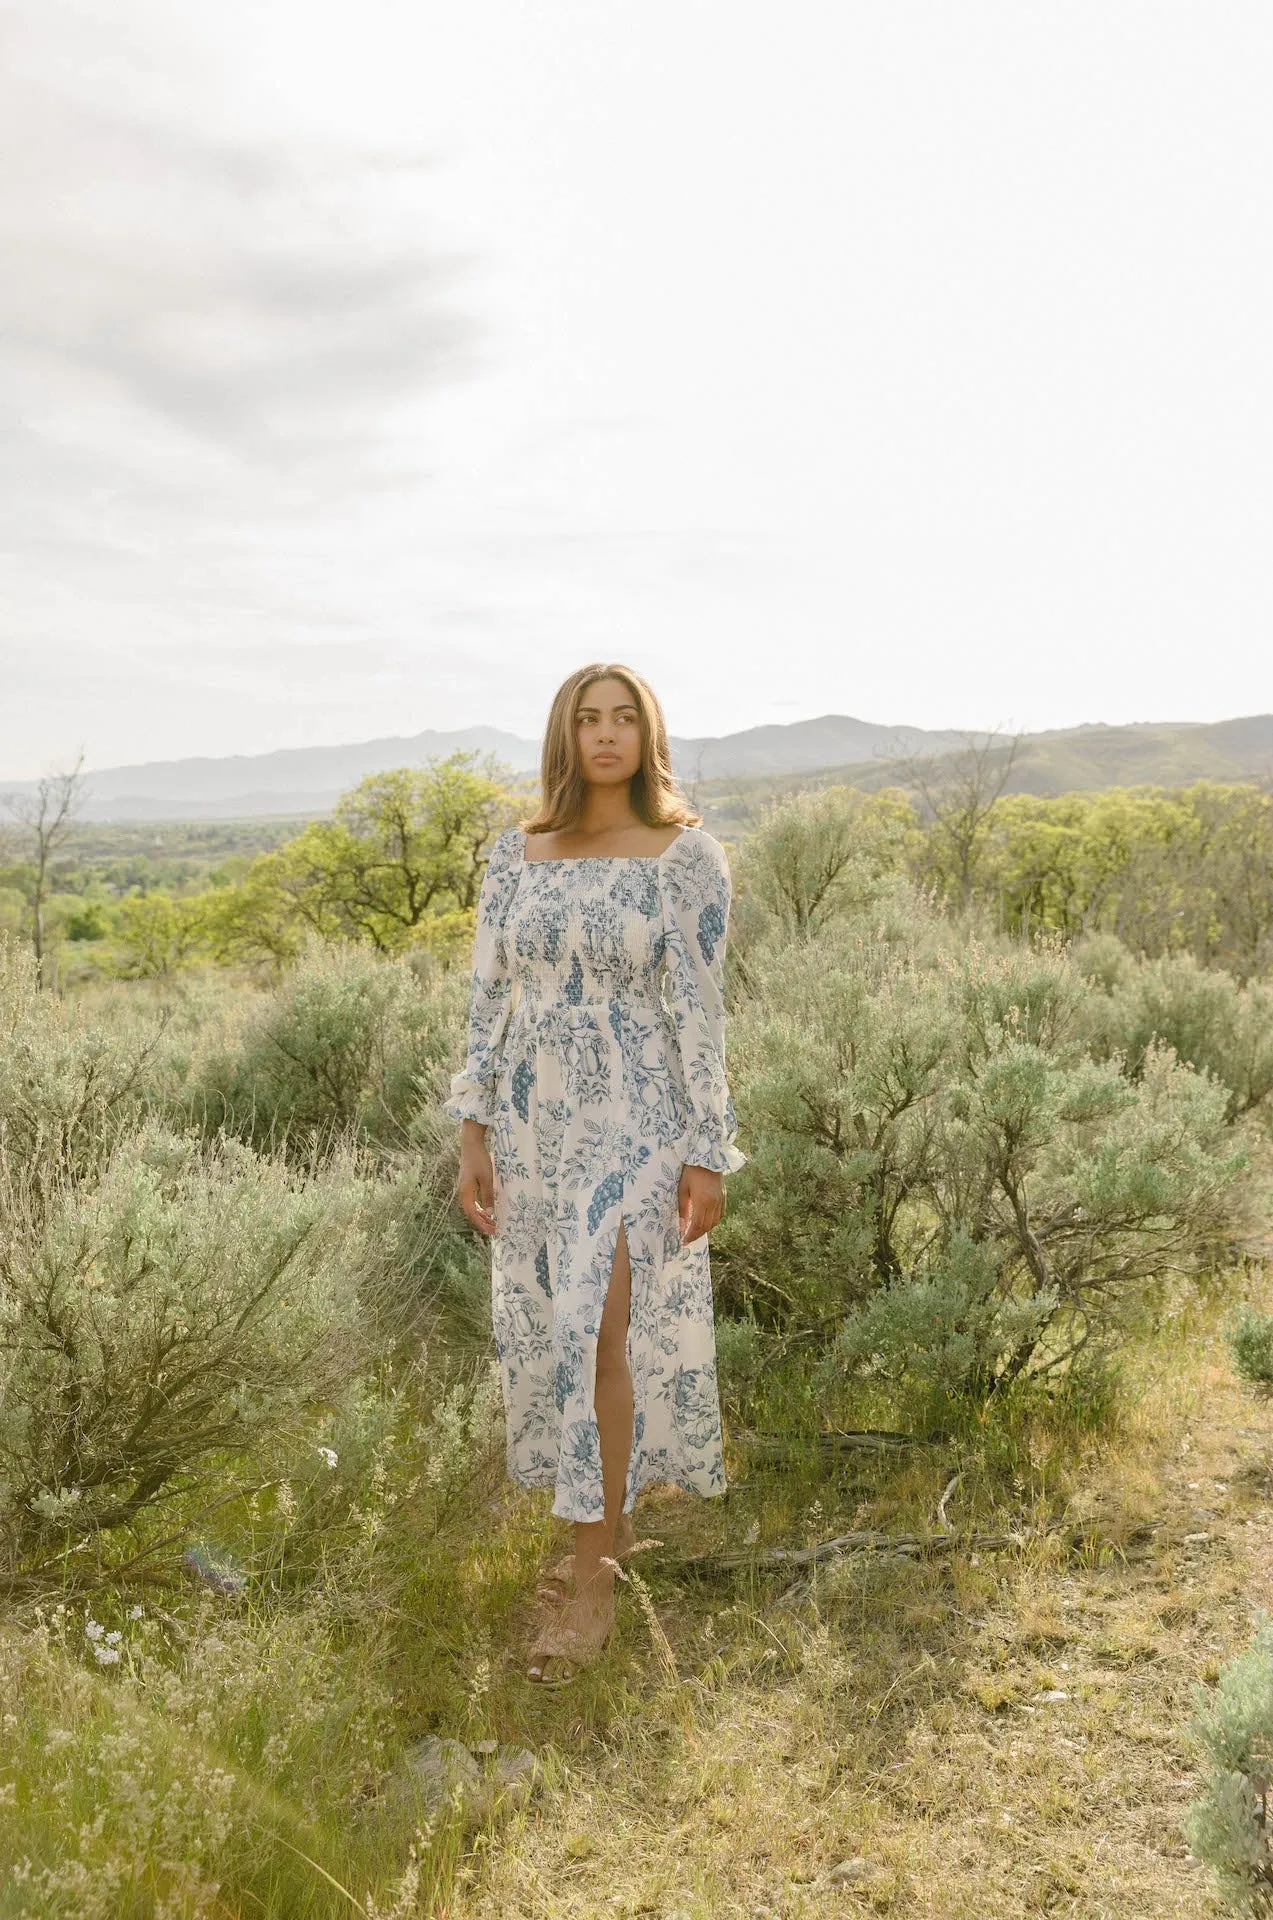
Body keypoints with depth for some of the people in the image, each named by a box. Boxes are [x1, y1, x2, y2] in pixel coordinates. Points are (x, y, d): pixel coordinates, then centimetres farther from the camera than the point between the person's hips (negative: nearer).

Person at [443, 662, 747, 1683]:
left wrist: (710, 1153, -8)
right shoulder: (516, 854, 5)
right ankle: (610, 1519, 34)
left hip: (636, 1121, -4)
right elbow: (489, 997, 6)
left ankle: (592, 1581, 9)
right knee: (549, 1332, 12)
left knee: (600, 1331, -6)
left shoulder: (687, 855, -5)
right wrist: (474, 1133, 2)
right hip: (534, 1120, 4)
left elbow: (702, 1009, -6)